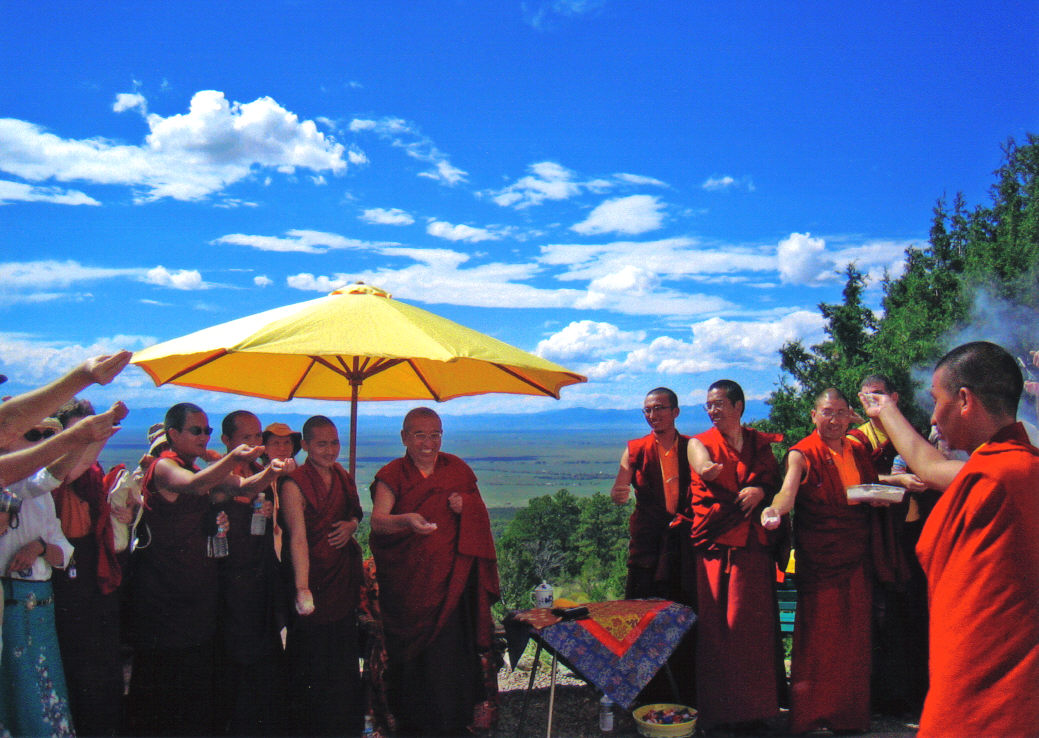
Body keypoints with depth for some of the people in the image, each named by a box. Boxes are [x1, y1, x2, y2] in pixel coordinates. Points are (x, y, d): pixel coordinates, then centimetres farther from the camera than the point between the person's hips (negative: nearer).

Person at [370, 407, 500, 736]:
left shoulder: (457, 469, 9)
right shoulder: (391, 475, 1)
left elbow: (481, 512, 16)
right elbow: (377, 520, -13)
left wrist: (466, 505, -8)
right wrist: (406, 520, -34)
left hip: (449, 579, 1)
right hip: (406, 582, -1)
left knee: (447, 651, -3)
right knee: (409, 655, 2)